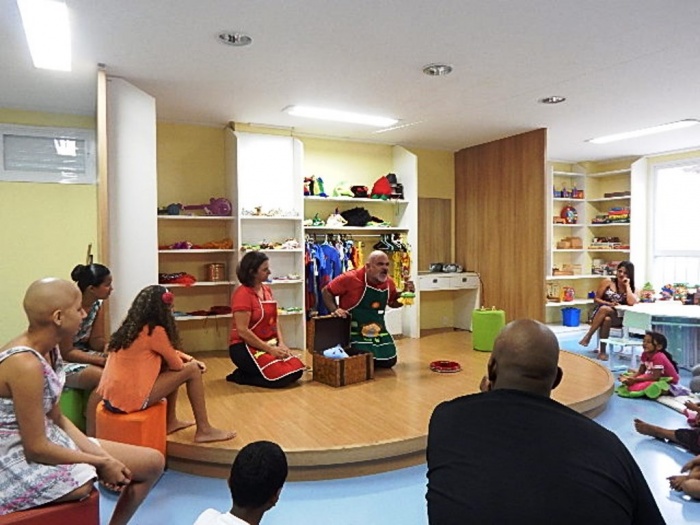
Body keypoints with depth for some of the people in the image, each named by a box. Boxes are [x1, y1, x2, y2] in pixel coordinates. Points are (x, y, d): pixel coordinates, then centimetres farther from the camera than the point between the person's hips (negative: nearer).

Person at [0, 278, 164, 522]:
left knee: (153, 462, 5)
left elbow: (56, 418, 6)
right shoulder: (25, 365, -27)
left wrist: (102, 456, -4)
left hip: (48, 441, 9)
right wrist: (101, 463, -12)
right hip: (21, 462, -8)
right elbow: (36, 448, -23)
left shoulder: (49, 350, 1)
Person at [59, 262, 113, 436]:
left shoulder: (97, 304, -3)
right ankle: (91, 437, -18)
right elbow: (65, 352, -22)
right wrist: (103, 360, -26)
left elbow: (95, 341, 1)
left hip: (81, 352, 8)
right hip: (60, 361, -8)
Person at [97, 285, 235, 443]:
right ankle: (204, 430, 7)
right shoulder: (155, 331, -15)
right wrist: (191, 363, 16)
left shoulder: (131, 326, 11)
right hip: (130, 399, -9)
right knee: (192, 371, -2)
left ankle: (171, 421, 27)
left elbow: (169, 352, 21)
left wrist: (190, 359, 11)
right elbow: (176, 365, -5)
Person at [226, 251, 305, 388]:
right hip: (245, 347, -8)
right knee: (282, 376, -21)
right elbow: (243, 331, -21)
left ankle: (247, 371, 9)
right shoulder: (242, 293, -17)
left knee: (296, 370, -8)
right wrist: (270, 349, -19)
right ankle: (240, 376, 1)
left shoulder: (267, 290, 8)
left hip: (269, 344, 8)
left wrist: (281, 343, -4)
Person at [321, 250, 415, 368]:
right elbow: (326, 291, -9)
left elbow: (393, 303, 17)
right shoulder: (350, 278, -20)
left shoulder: (389, 282, -1)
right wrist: (335, 310, -22)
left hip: (378, 331, 6)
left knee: (389, 361, 4)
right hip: (355, 330, -6)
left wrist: (405, 293, -2)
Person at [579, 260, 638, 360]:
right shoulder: (608, 282, 2)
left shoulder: (631, 287, 4)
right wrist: (609, 304, -15)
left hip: (617, 318, 0)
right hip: (599, 313, 0)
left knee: (607, 319, -37)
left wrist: (627, 285, -11)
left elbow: (631, 302, -17)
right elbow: (596, 299, 2)